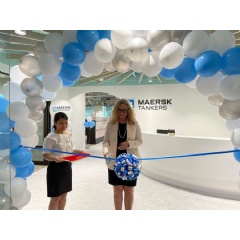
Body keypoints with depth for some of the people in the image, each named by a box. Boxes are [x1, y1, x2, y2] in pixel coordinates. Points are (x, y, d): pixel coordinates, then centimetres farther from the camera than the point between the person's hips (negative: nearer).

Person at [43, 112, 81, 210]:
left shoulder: (68, 135, 5)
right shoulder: (50, 137, -16)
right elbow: (46, 155, -18)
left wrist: (79, 152, -5)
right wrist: (54, 158, -37)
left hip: (67, 167, 7)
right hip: (55, 168, -7)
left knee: (64, 194, 19)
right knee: (55, 197, 3)